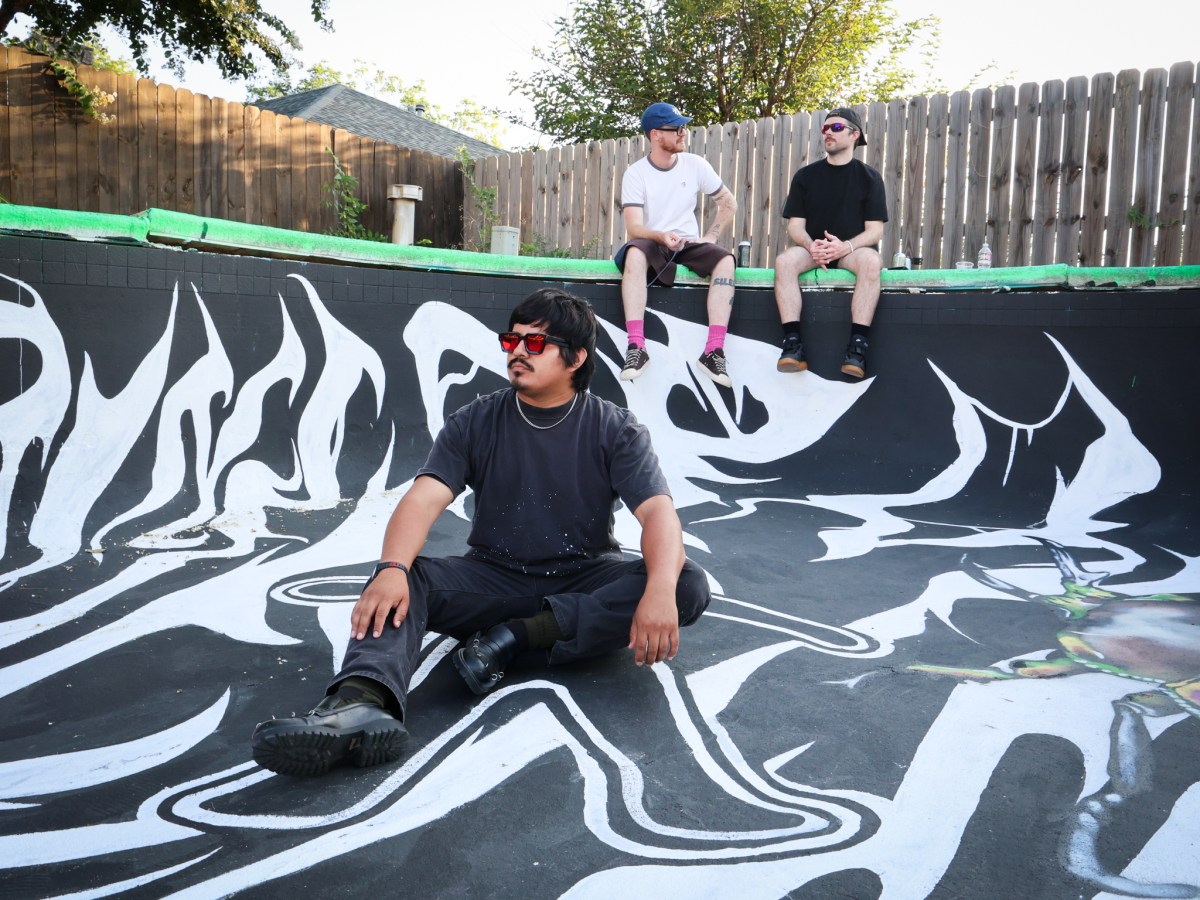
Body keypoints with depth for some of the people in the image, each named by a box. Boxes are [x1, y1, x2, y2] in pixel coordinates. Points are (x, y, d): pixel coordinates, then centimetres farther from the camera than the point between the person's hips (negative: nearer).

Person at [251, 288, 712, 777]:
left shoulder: (615, 429, -4)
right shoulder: (475, 423, -1)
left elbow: (658, 511, -18)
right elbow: (424, 499, -15)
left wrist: (661, 592, -39)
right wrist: (391, 569, -36)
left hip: (585, 584, 0)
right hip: (493, 577, 1)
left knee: (689, 584, -27)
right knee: (401, 583, -25)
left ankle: (515, 637, -29)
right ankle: (360, 702, -53)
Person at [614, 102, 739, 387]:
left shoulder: (696, 165, 5)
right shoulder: (635, 174, -4)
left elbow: (728, 203, 15)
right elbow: (633, 227, -15)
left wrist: (711, 237, 0)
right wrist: (662, 237, -35)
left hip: (688, 243, 3)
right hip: (652, 242, -3)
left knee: (725, 260, -28)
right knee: (635, 253, -38)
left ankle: (714, 351, -35)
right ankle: (636, 346, -44)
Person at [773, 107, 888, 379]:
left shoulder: (868, 177, 6)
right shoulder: (805, 176, 10)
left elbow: (875, 230, -1)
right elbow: (795, 225, 4)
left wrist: (846, 246, -22)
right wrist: (810, 245, -19)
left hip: (852, 249, -1)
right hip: (812, 248, 1)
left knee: (871, 261, -36)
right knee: (784, 260, -32)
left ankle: (858, 345, -40)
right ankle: (793, 343, -38)